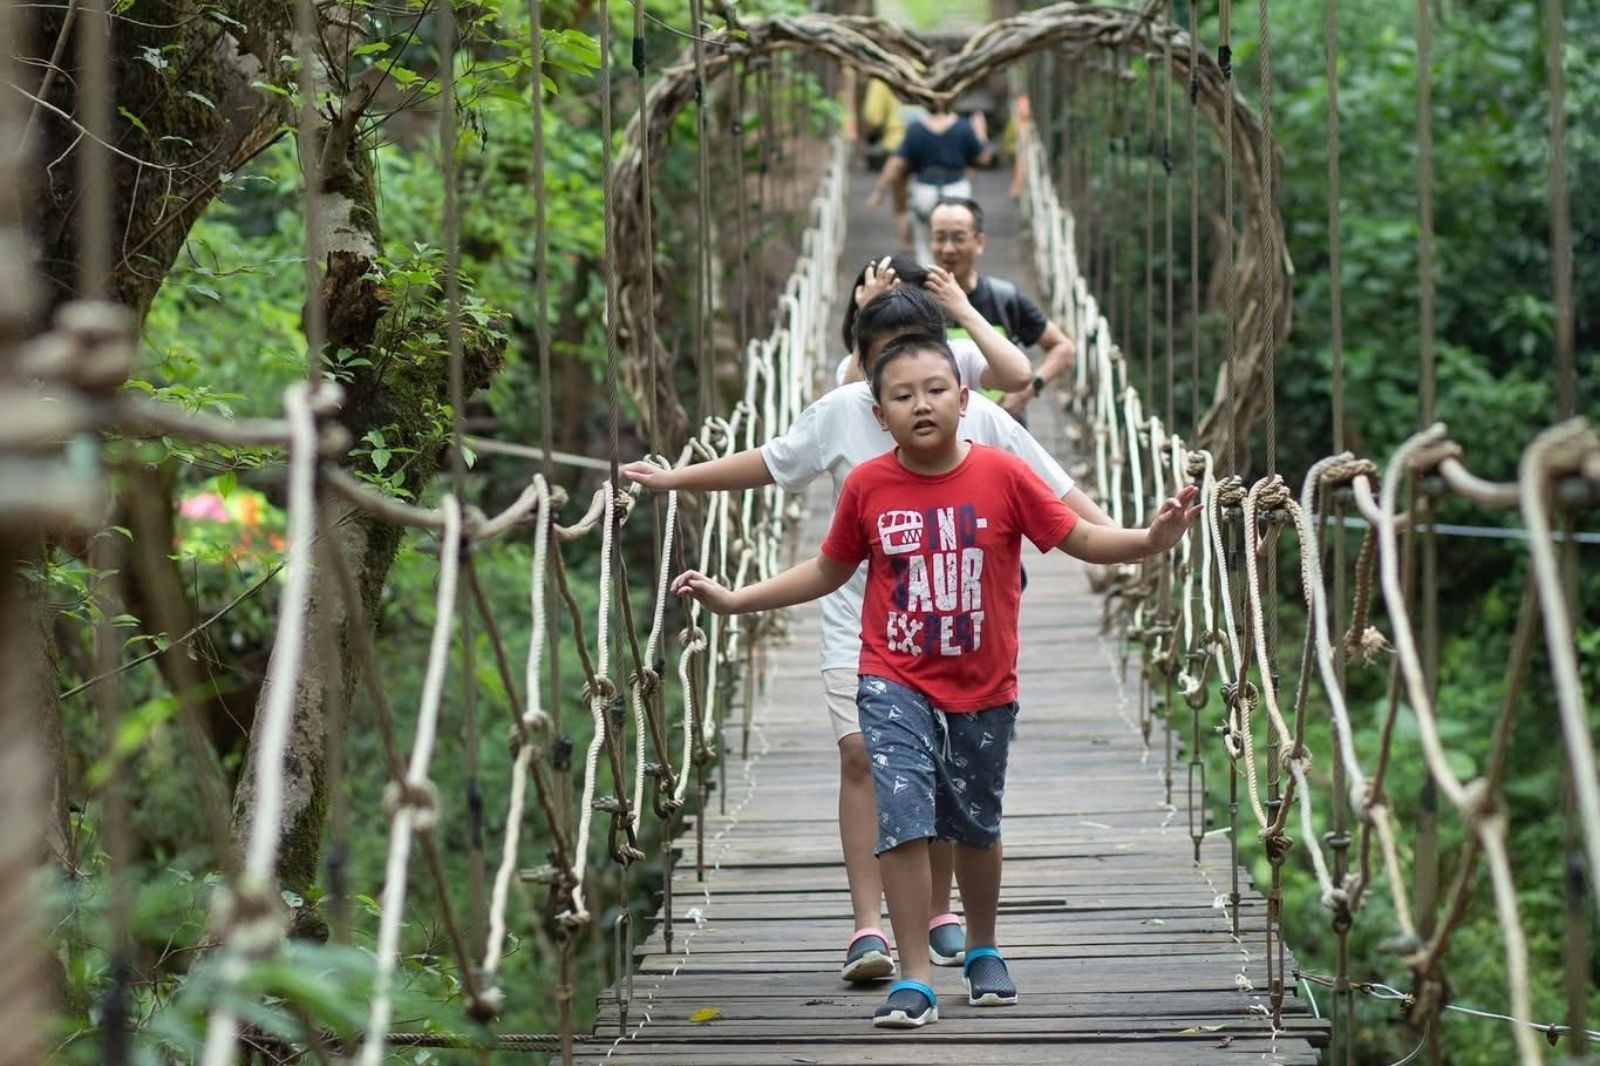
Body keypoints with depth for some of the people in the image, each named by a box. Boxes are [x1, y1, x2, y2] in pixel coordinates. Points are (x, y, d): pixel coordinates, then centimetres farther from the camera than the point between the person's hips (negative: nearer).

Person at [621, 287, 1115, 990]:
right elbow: (769, 463, 10)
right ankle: (867, 928, -15)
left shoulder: (979, 421, -6)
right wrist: (672, 480, 11)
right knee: (861, 755, -13)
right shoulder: (841, 414, -3)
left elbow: (1057, 492, -2)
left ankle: (937, 913, 22)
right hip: (861, 620, 0)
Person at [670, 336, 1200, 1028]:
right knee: (903, 816, -15)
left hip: (983, 687, 1)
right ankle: (913, 979, -8)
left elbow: (1078, 538, -4)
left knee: (976, 826, 17)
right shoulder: (866, 487, -6)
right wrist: (732, 601, 5)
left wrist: (1149, 540, -20)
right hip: (895, 684, -1)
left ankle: (983, 951, 41)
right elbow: (829, 571, 8)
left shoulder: (1003, 476, -10)